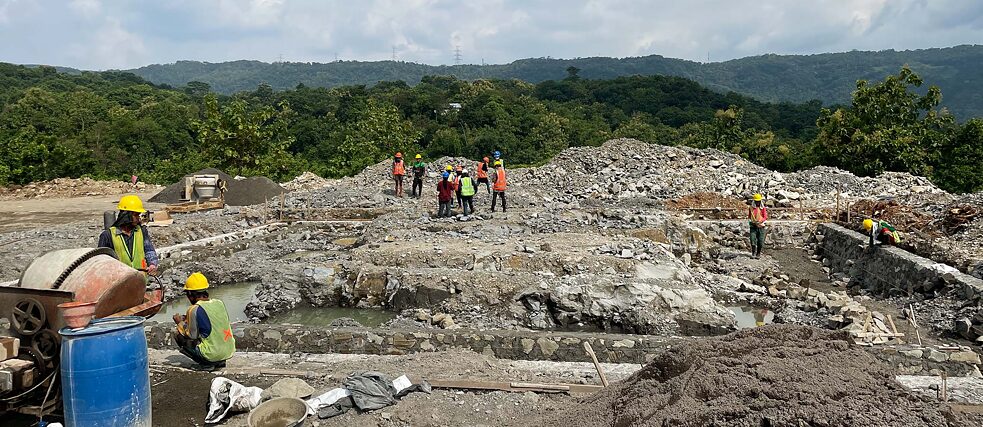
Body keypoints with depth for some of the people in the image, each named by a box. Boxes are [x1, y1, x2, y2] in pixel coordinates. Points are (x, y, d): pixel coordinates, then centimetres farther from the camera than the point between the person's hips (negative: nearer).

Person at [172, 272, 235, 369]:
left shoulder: (195, 310, -12)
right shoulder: (220, 303, 5)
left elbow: (192, 336, -5)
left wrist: (180, 323, 11)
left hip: (212, 355, -7)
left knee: (177, 334, 7)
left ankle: (207, 363, 0)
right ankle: (220, 361, 14)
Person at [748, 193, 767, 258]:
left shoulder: (763, 208, 2)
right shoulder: (751, 207, 7)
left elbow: (765, 217, -2)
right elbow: (749, 216, 16)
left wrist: (760, 221, -19)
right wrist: (750, 221, -3)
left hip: (761, 226, -1)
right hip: (753, 226, 1)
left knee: (760, 241, 0)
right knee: (753, 240, -10)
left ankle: (758, 253, 16)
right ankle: (753, 253, 5)